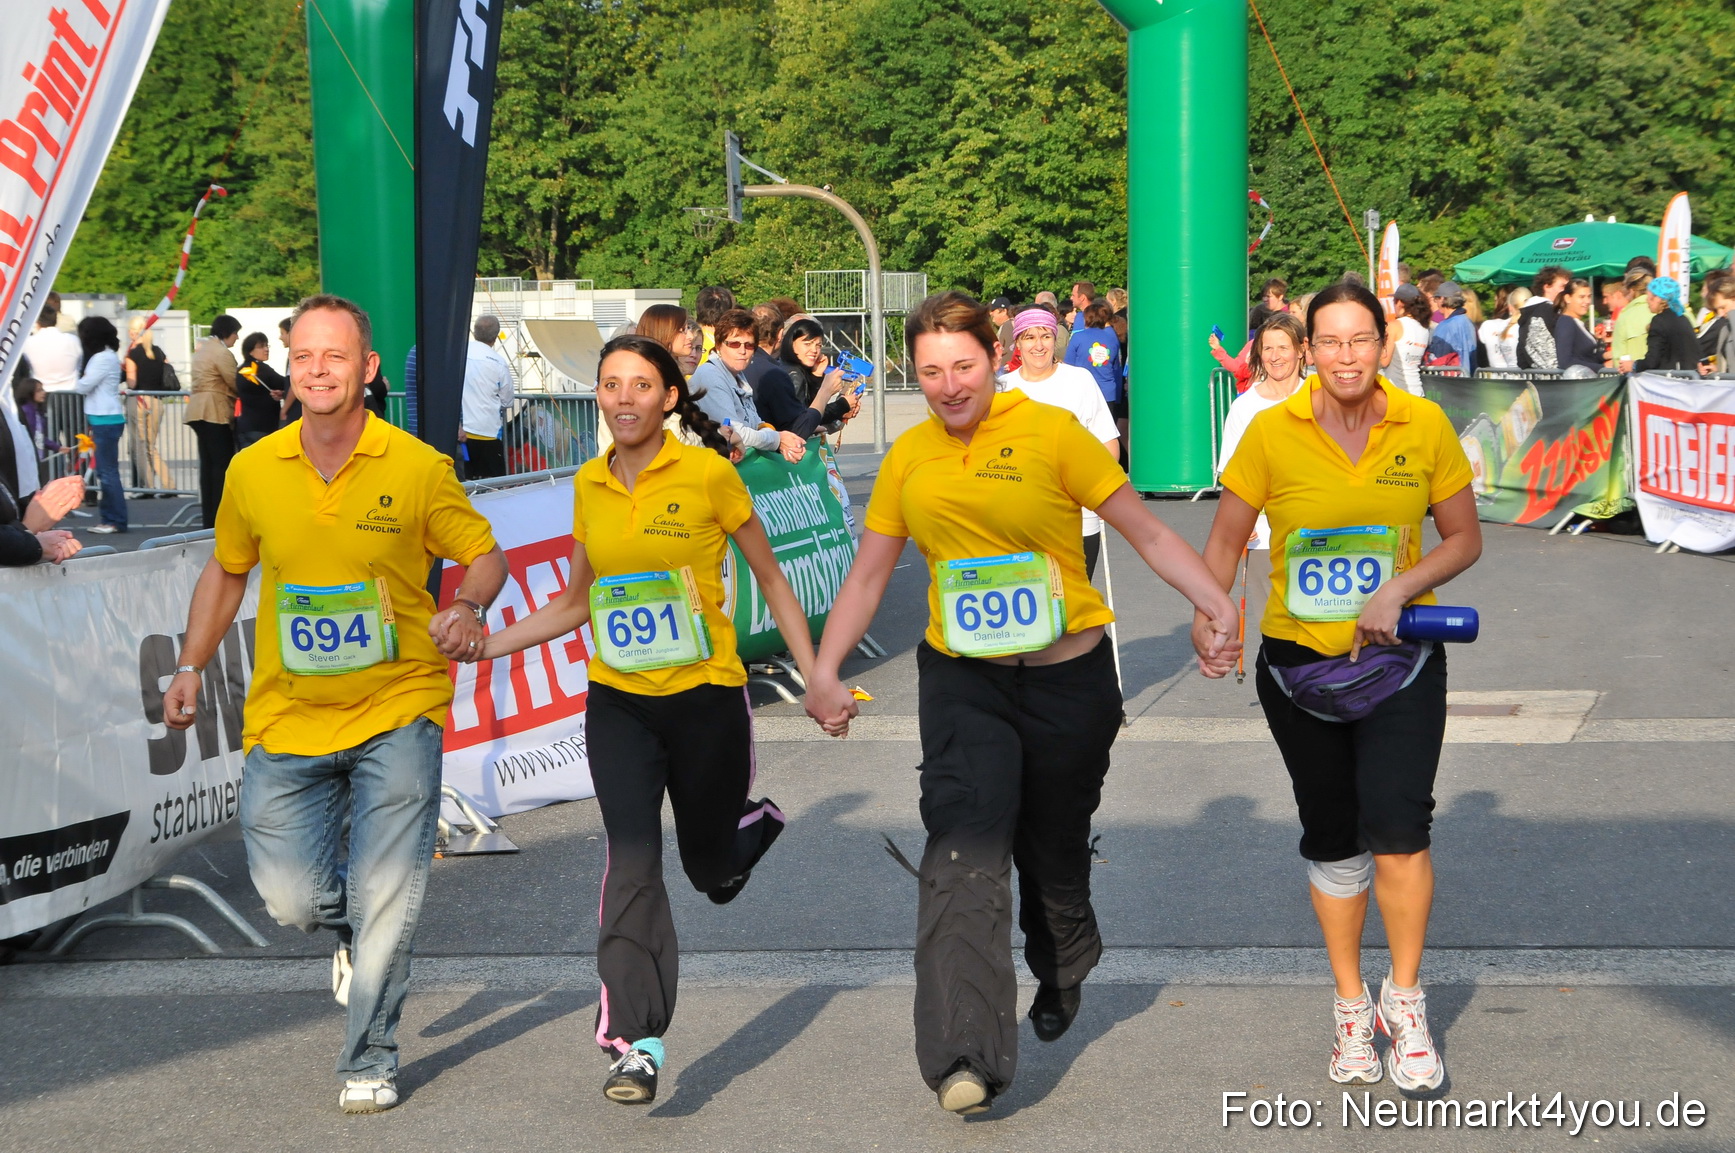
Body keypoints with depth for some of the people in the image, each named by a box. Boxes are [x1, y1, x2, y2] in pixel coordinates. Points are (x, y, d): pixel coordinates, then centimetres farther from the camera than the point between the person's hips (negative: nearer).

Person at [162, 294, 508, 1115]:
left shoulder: (418, 468, -8)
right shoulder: (252, 471, -1)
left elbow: (485, 555, 3)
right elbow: (226, 571, 16)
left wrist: (469, 608, -18)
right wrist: (191, 666, 11)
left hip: (396, 712, -2)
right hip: (287, 718, 2)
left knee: (385, 903, -3)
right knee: (292, 899, -4)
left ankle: (368, 1061, 17)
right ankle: (350, 921, 34)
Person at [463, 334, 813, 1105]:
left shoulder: (707, 474, -8)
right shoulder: (590, 485, 4)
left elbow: (771, 581, 1)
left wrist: (816, 680, -2)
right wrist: (484, 645, 6)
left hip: (706, 697, -2)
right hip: (618, 703, 3)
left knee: (711, 867, 12)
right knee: (632, 861, -12)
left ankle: (758, 822, 48)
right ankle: (634, 1042, -8)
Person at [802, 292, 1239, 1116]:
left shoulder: (1051, 433, -7)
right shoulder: (909, 456, 5)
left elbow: (1147, 533, -7)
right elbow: (868, 575, 12)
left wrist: (1215, 604, -19)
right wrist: (824, 672, 3)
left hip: (1068, 677, -2)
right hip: (962, 680, 2)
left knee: (1055, 851, 13)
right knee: (966, 848, -16)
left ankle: (1061, 976, 47)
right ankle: (965, 1056, -21)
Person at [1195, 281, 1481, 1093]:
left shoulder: (1425, 427, -7)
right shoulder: (1272, 432, -9)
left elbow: (1464, 540, 1)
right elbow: (1226, 541, -1)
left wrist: (1401, 588, -15)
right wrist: (1208, 617, -18)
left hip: (1398, 660, -1)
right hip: (1298, 660, 1)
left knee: (1397, 825, -14)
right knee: (1331, 838, 12)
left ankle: (1405, 1000, 7)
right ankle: (1351, 1006, 29)